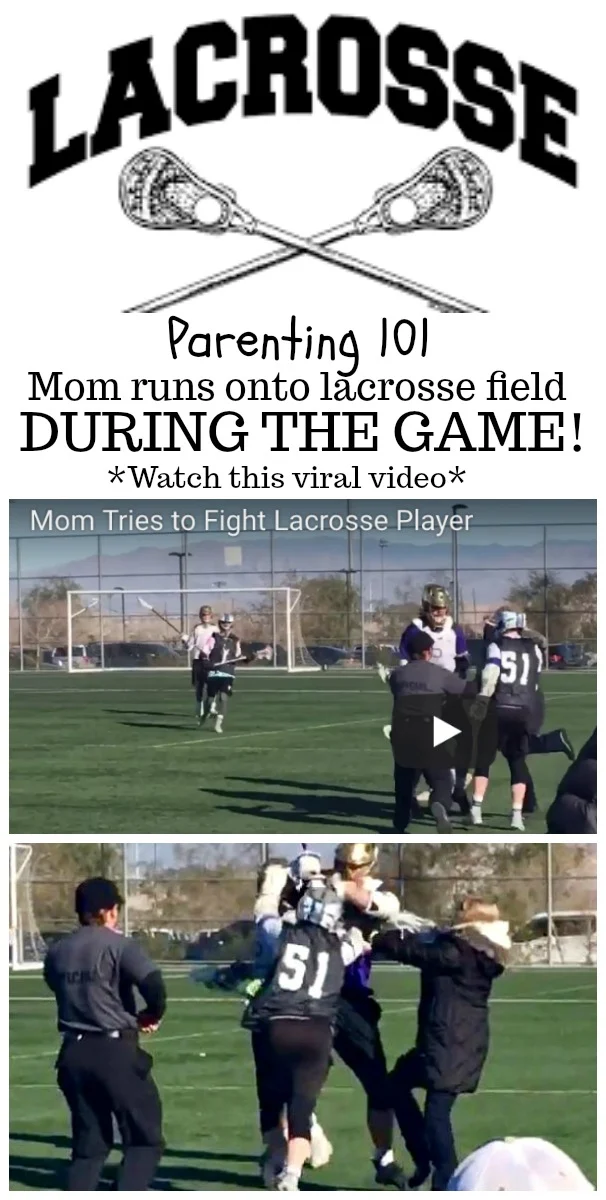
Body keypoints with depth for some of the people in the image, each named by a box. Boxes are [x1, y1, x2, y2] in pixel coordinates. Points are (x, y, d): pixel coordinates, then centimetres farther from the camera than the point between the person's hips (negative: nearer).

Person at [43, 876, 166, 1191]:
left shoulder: (57, 952, 9)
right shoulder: (118, 945, -9)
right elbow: (154, 985, -20)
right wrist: (152, 1015, 0)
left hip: (74, 1053, 6)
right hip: (115, 1051, -6)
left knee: (89, 1141, 16)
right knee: (145, 1138, 4)